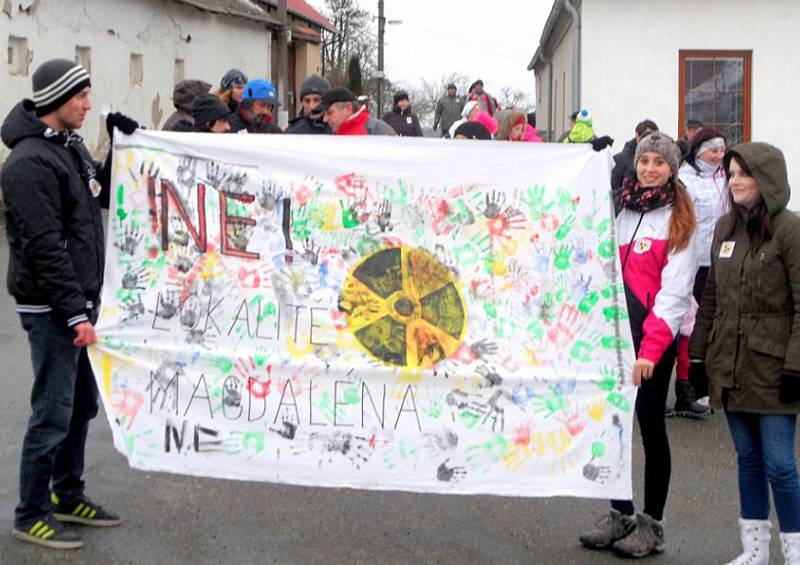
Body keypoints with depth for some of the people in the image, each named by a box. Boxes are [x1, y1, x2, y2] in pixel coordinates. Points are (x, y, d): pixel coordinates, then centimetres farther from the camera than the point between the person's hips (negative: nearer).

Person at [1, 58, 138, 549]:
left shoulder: (71, 145, 11)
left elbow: (104, 195, 23)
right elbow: (45, 246, -22)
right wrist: (75, 314, -22)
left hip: (81, 298, 10)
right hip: (51, 308, -10)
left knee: (82, 404, 18)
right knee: (54, 412, -3)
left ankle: (68, 496, 32)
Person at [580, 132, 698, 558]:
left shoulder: (678, 220, -4)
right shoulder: (621, 212, 12)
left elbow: (675, 290, -11)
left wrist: (652, 346, -18)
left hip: (654, 336, -5)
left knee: (651, 425, 2)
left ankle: (651, 525, 13)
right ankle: (620, 515, 21)